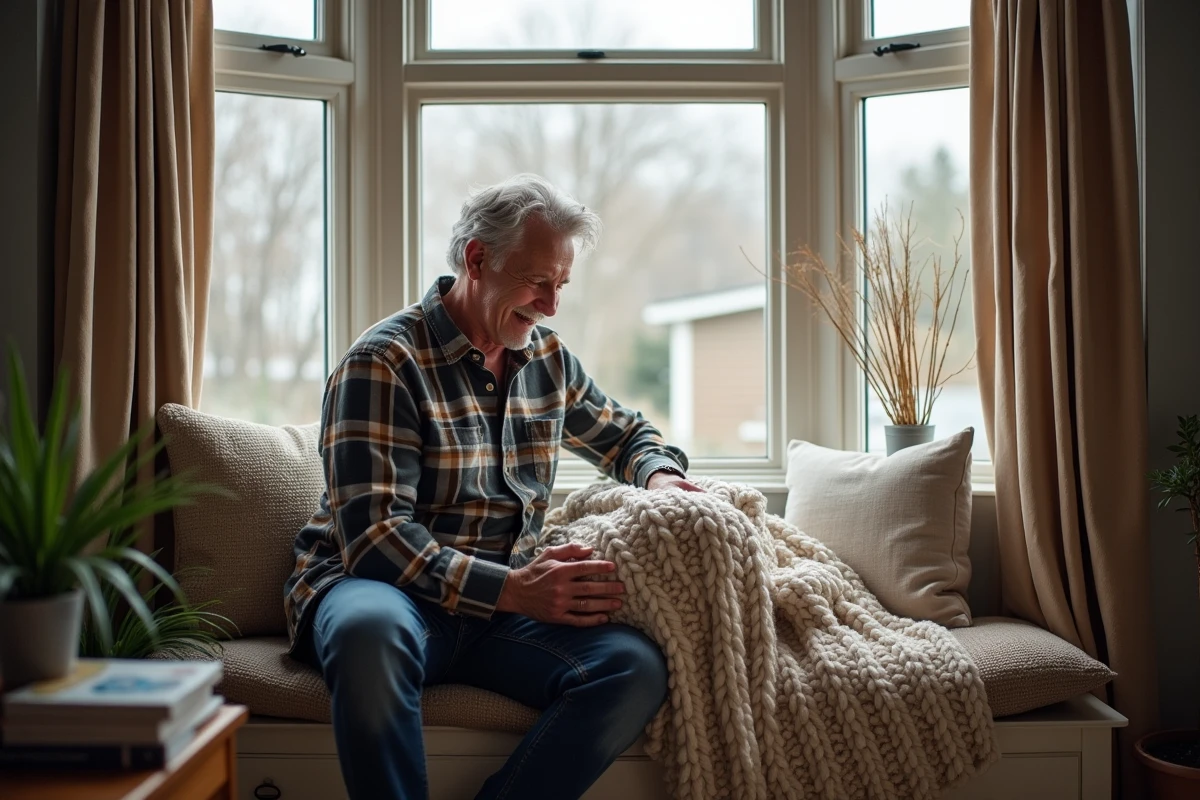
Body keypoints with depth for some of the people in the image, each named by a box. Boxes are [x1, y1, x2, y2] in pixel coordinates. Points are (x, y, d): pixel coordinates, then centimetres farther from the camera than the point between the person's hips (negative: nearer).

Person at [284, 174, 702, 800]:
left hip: (509, 596, 5)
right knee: (371, 630, -42)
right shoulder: (384, 362, -9)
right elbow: (373, 534, -18)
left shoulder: (548, 360, 11)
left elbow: (626, 435, 28)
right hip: (383, 587, -5)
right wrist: (512, 589, -28)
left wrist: (659, 476, 3)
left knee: (638, 669, -24)